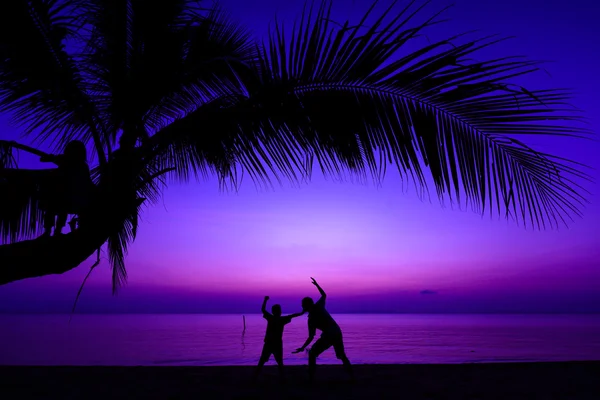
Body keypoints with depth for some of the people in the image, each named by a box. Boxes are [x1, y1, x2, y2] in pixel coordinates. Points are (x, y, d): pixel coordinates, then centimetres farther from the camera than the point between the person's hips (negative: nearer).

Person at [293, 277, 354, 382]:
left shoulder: (311, 319, -9)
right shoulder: (319, 306, 0)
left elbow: (311, 337, -10)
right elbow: (324, 295, 22)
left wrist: (302, 347, -6)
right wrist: (316, 285, 25)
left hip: (328, 336, -6)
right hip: (338, 333, 6)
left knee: (312, 353, 9)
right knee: (342, 355, 23)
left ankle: (311, 377, 4)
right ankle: (352, 376, 17)